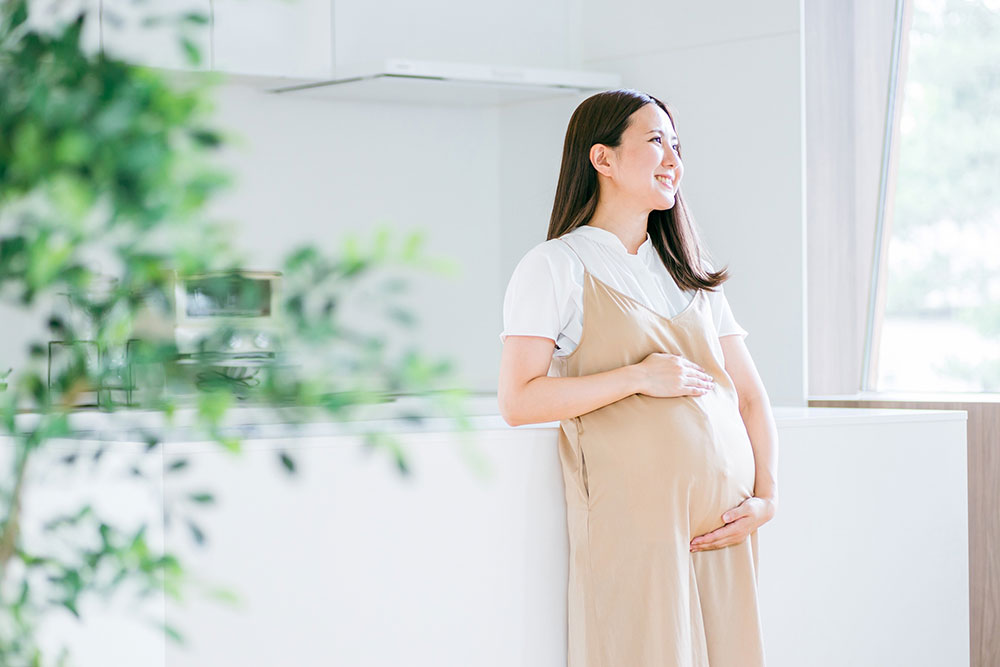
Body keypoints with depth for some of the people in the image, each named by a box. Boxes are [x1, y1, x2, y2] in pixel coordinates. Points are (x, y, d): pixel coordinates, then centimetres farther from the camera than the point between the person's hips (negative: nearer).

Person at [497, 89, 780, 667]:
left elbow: (750, 396, 16)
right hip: (632, 521, -5)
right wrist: (639, 377, -13)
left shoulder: (695, 273, 19)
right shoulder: (556, 266, 0)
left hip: (722, 525, 6)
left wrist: (767, 497, 1)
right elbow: (518, 402, -9)